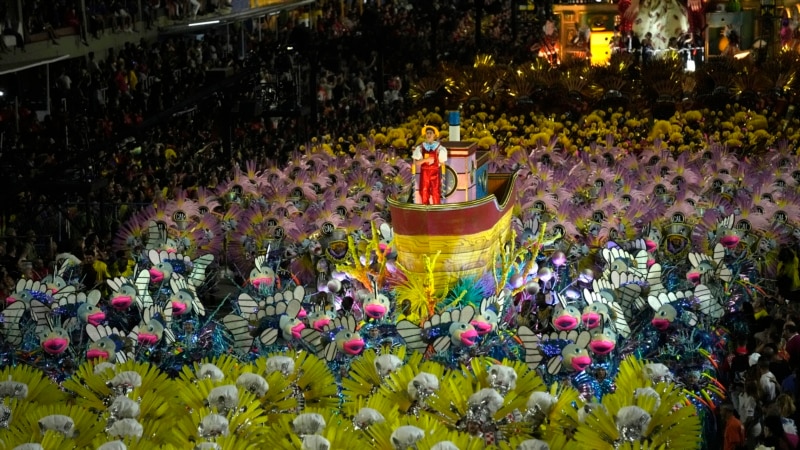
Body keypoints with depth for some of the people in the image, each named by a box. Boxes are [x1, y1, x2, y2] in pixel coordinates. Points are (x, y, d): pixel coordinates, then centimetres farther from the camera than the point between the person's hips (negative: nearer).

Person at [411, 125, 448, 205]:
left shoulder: (439, 148, 0)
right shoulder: (420, 148, 4)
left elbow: (442, 162, 4)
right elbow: (416, 162, 1)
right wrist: (425, 160, -12)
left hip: (435, 172, -2)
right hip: (424, 172, 2)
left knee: (435, 191, -4)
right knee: (424, 191, 2)